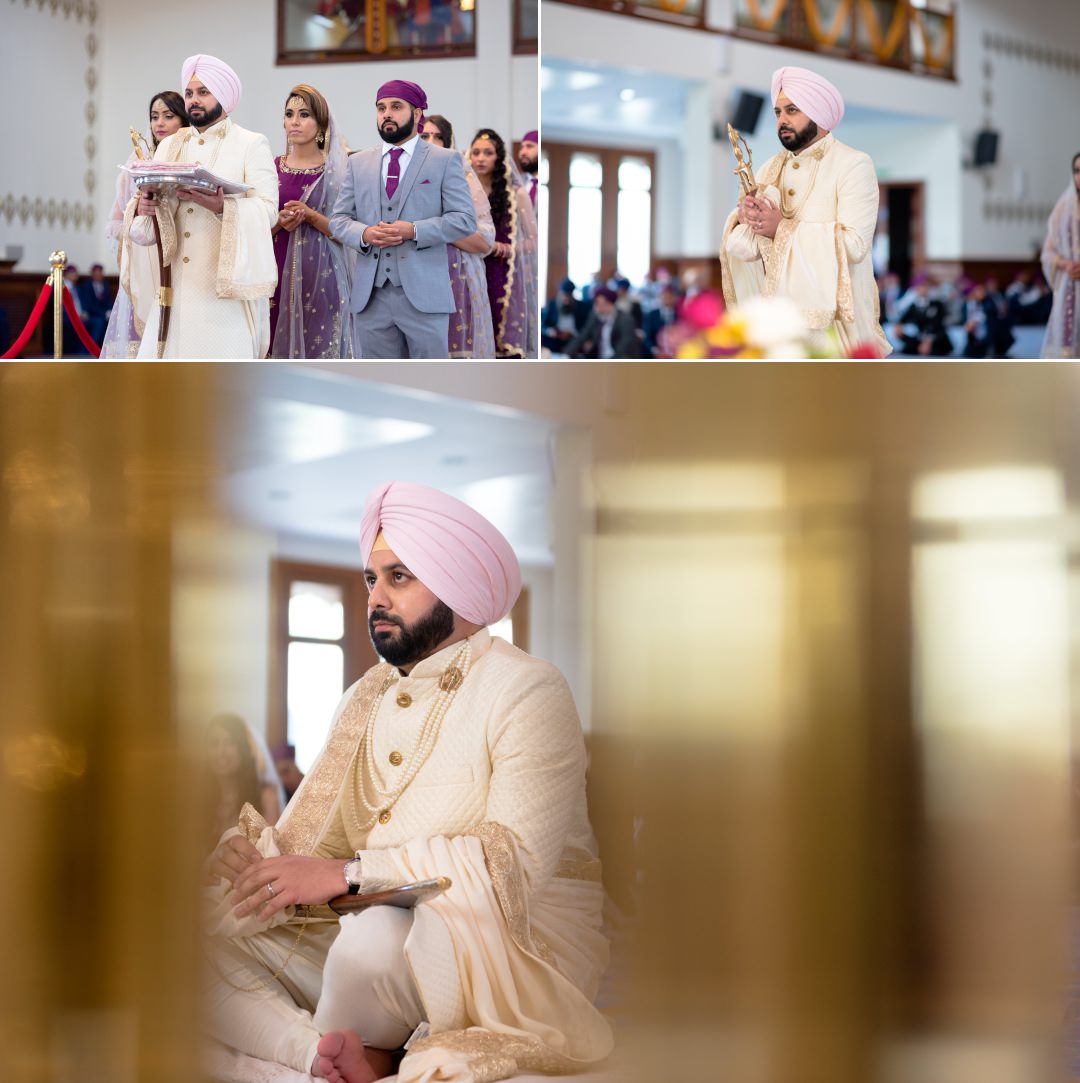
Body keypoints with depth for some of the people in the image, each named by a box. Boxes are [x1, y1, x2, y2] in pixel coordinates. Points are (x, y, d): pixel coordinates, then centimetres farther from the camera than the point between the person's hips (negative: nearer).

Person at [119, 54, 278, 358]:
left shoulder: (251, 145, 5)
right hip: (176, 284, 4)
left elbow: (267, 210, -7)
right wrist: (142, 207, -14)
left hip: (227, 278, -4)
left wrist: (221, 207, -25)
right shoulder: (169, 146, 18)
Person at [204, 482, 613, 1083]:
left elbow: (517, 860, -20)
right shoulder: (366, 699, 18)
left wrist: (348, 874, -26)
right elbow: (307, 832, 9)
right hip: (370, 927, 7)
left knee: (375, 938, -38)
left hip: (512, 940, -7)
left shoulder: (527, 690, -6)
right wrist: (253, 855, -16)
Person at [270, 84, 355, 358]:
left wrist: (310, 216, -15)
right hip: (277, 273, 2)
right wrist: (279, 222, -10)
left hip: (321, 276, -2)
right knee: (277, 350, -3)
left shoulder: (337, 170, 2)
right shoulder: (271, 168, 10)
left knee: (318, 350, -7)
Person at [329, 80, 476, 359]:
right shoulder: (359, 163, 16)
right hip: (370, 295, 3)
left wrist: (414, 231, -16)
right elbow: (338, 219, 13)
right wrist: (364, 234, -10)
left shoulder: (445, 160, 5)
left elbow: (465, 219, -2)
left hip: (423, 295, -3)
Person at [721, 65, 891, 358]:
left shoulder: (853, 165, -4)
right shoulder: (771, 169, 14)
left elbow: (854, 244, -17)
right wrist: (745, 219, -15)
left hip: (832, 319, -5)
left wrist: (784, 229, -16)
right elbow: (741, 248, 8)